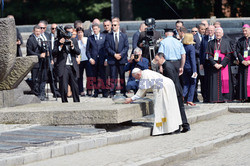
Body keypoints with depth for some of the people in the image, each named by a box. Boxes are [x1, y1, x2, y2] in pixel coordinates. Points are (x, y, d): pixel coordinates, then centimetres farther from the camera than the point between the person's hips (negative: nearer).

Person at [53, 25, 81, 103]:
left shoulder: (74, 41, 15)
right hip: (63, 67, -3)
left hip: (73, 67, 3)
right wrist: (60, 46, -14)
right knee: (63, 87, -3)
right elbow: (54, 53, -3)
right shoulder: (59, 41, 4)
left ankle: (77, 102, 10)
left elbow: (78, 52, 5)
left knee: (75, 87, 3)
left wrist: (72, 46, -10)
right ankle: (64, 102, 5)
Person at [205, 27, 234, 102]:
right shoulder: (211, 43, 10)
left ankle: (225, 97, -4)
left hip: (224, 65, -2)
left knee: (225, 80, -7)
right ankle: (216, 98, -3)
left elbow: (228, 55, -3)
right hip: (214, 65, 2)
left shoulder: (226, 42, 3)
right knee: (215, 81, -3)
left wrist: (221, 64, -12)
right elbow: (210, 55, 5)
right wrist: (214, 64, -10)